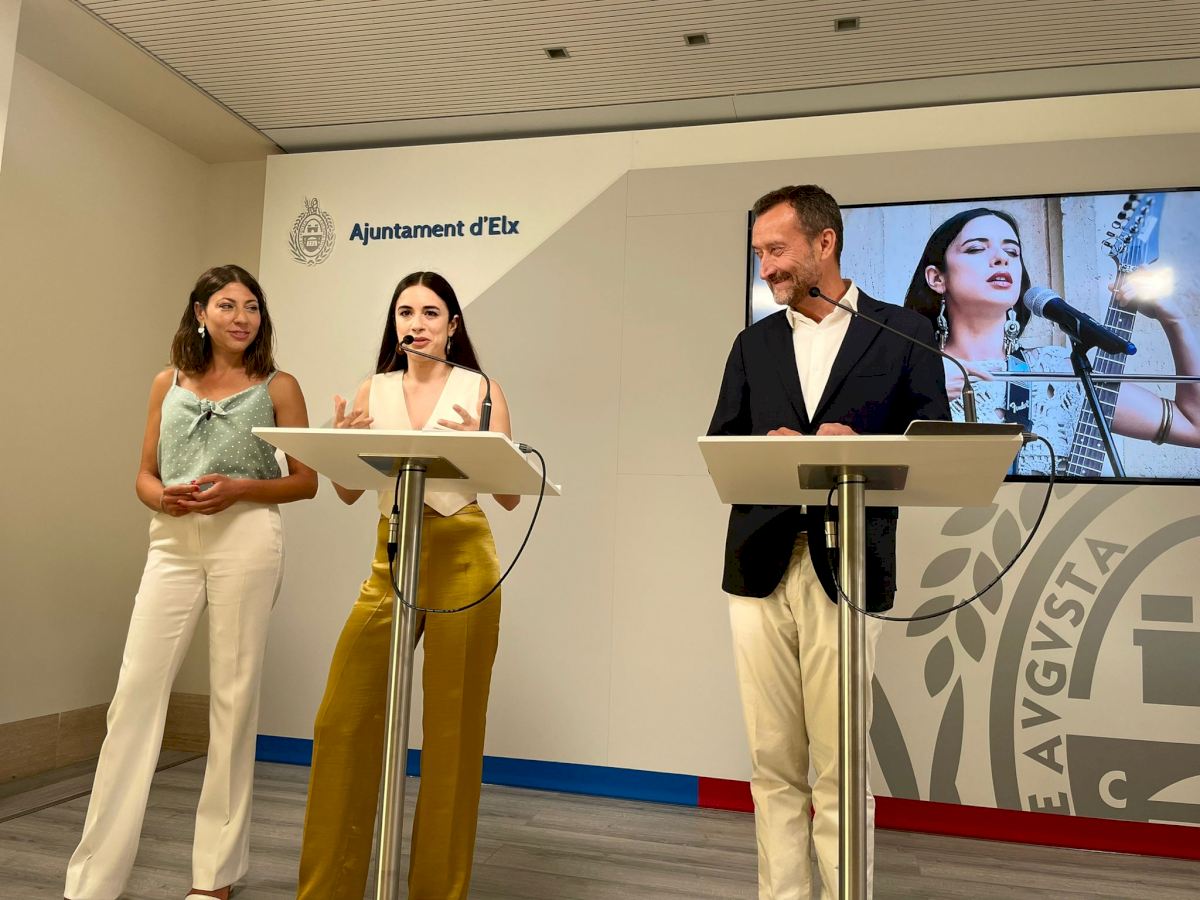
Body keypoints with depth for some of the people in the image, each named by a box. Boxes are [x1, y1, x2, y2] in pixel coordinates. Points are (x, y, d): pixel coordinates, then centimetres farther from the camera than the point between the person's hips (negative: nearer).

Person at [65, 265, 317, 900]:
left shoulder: (278, 386, 6)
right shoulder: (168, 383, 14)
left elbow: (305, 481, 3)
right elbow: (145, 475, 15)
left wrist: (238, 489, -12)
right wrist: (162, 496, -7)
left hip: (245, 539, -2)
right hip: (172, 543, 3)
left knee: (234, 695, 2)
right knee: (135, 692, -2)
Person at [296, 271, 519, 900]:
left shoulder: (481, 391, 1)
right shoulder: (374, 391, 9)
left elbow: (510, 497, -1)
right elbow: (349, 492, 8)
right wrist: (342, 442, -11)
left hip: (462, 559, -2)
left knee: (453, 729, 4)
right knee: (342, 720, 0)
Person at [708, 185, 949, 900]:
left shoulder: (902, 330, 6)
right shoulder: (754, 343, 16)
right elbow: (719, 446, 12)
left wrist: (860, 450, -17)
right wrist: (765, 448, -9)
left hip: (846, 566, -3)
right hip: (760, 566, 4)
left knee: (839, 771, 1)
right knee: (774, 766, 10)